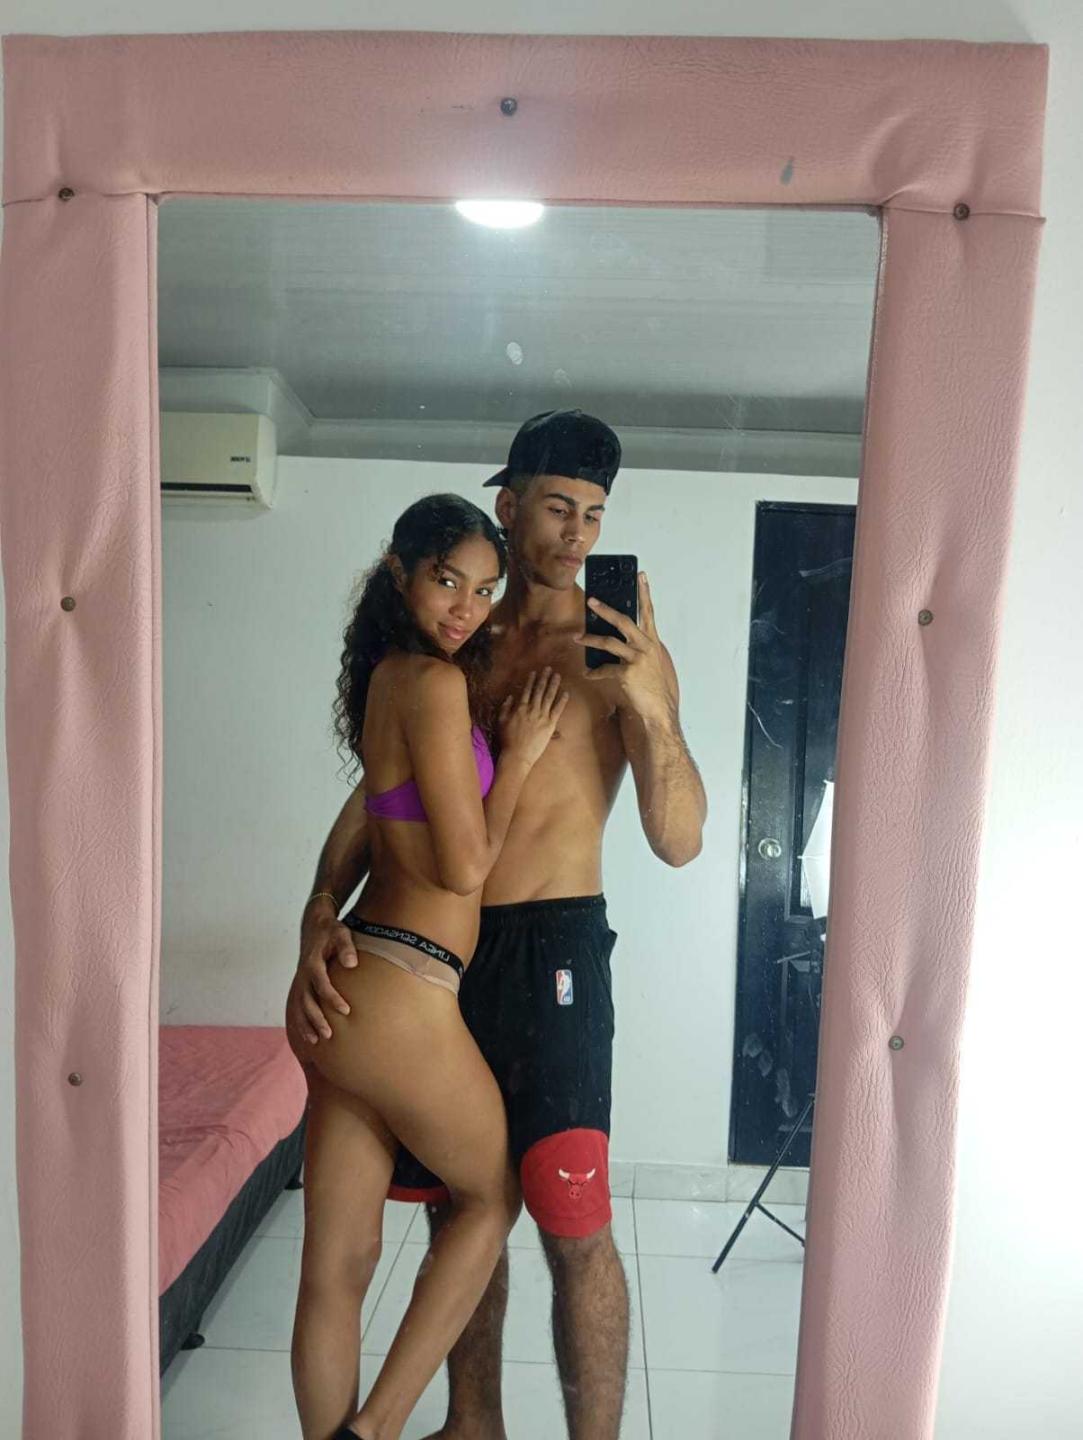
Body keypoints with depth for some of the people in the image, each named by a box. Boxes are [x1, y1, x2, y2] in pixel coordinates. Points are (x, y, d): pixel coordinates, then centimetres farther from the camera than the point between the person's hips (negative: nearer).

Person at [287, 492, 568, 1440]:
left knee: (337, 1270, 16)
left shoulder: (389, 675, 13)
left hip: (346, 994, 8)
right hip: (397, 1000, -8)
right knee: (494, 1193, 18)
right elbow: (466, 865, -13)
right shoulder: (437, 683, -14)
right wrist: (519, 755, -1)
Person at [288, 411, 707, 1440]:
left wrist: (652, 706, -24)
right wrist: (317, 926, -7)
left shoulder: (620, 653, -2)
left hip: (551, 947, -4)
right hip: (434, 948, 4)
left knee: (573, 1226, -6)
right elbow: (370, 803, 9)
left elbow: (678, 842, -8)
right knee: (455, 1205, 15)